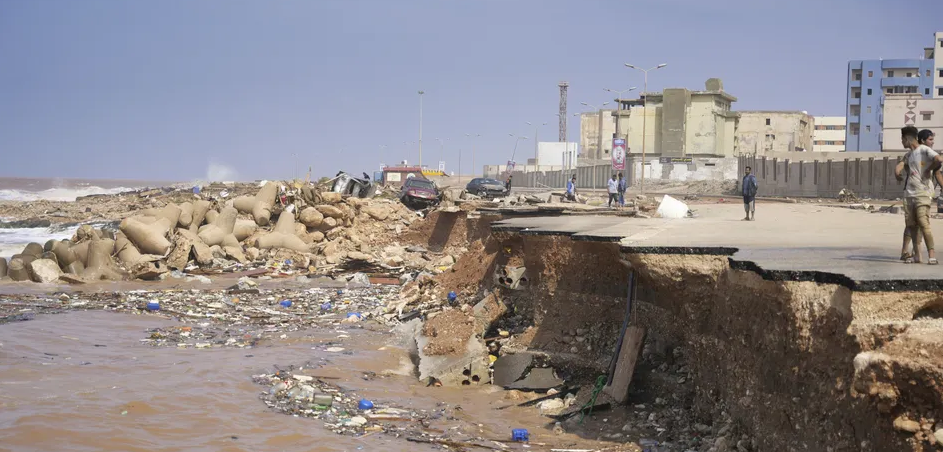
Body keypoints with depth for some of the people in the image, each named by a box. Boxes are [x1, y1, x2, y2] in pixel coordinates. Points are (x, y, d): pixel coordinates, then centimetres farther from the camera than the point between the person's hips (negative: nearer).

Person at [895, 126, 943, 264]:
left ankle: (931, 254, -14)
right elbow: (901, 164, 32)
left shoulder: (924, 150, -9)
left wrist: (929, 170, -12)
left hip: (922, 193, -8)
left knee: (923, 223, -16)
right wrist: (897, 171, 13)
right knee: (911, 224, 6)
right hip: (909, 194, 9)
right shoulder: (908, 154, 18)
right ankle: (916, 255, 12)